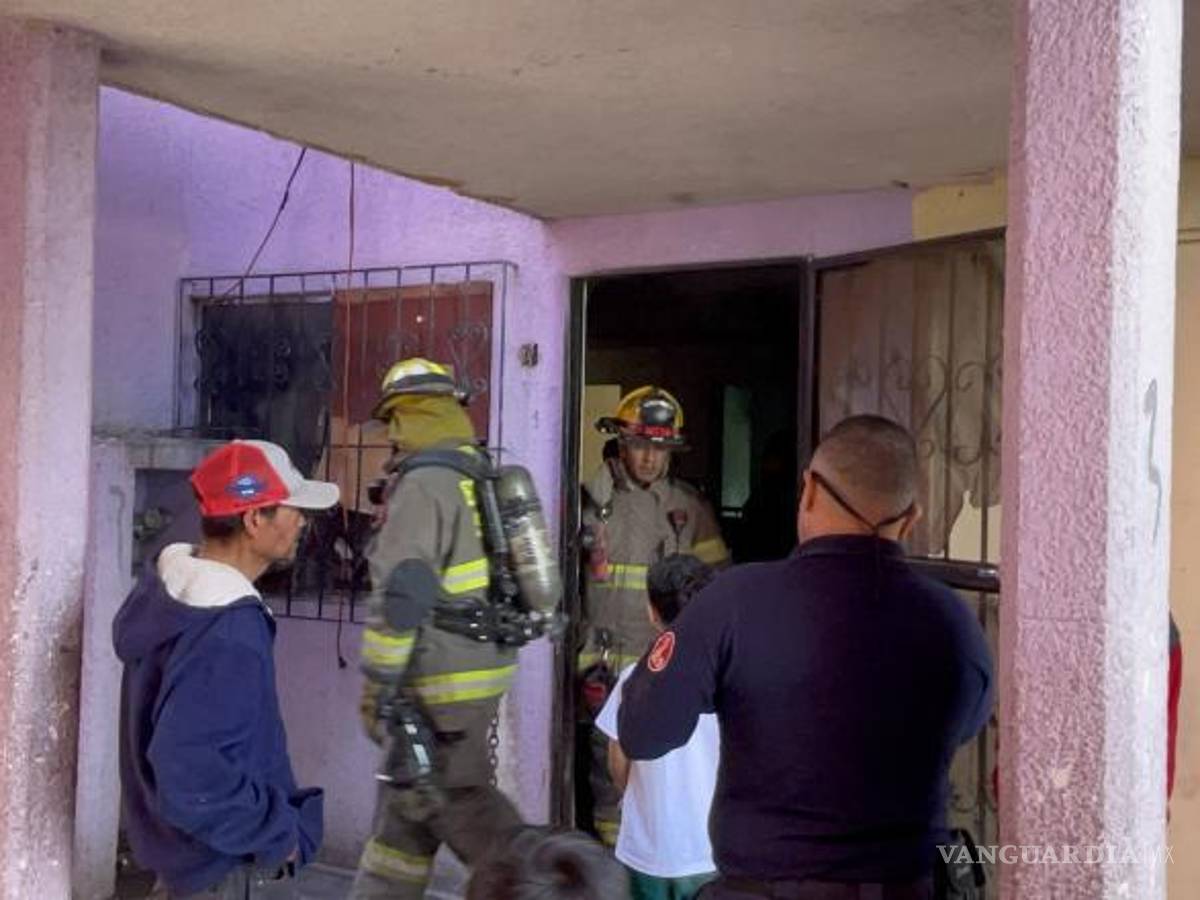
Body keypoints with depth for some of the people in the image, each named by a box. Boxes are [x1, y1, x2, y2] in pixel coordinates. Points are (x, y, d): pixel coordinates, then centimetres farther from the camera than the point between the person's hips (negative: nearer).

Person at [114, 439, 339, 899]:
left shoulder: (169, 582, -1)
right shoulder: (227, 636, -32)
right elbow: (191, 774, -35)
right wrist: (277, 831, -21)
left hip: (178, 836, 9)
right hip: (210, 850, -9)